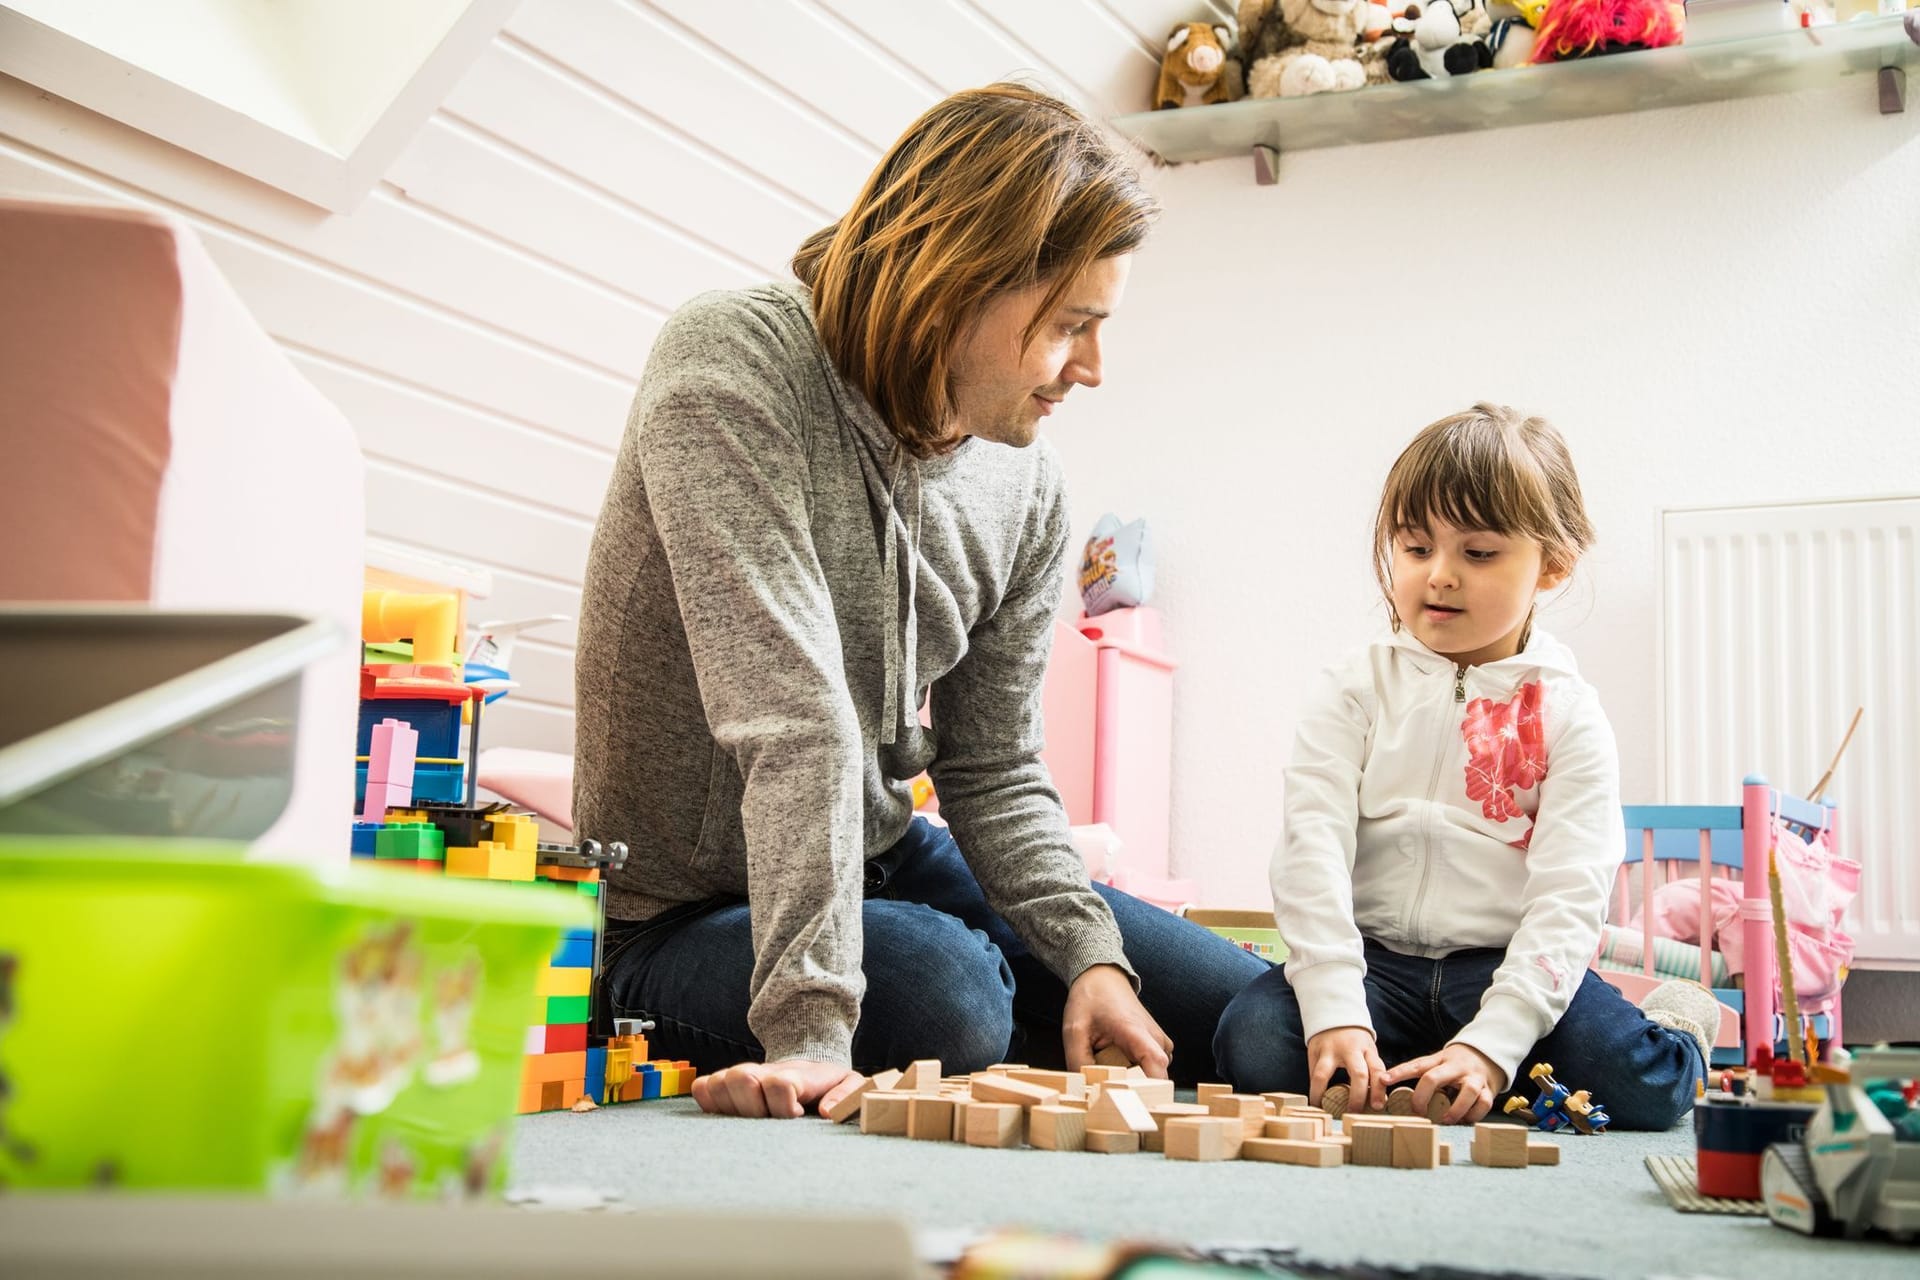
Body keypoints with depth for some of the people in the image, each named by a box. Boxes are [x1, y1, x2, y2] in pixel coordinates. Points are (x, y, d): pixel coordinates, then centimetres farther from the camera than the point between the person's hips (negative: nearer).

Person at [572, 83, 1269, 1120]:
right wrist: (809, 1030, -38)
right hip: (687, 910, -6)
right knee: (948, 997, -36)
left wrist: (1090, 952, -15)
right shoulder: (729, 367, -24)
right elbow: (793, 719, -34)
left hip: (880, 859, 7)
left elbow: (994, 772, 2)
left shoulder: (1025, 484, -4)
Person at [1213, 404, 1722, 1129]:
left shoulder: (1567, 714, 0)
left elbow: (1569, 895, -8)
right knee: (1253, 1043, -27)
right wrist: (1335, 1012, -23)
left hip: (1508, 968, 0)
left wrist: (1491, 1043, -23)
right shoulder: (1356, 691, 3)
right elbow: (1313, 846, -8)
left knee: (1641, 1085, -24)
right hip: (1376, 959, 1)